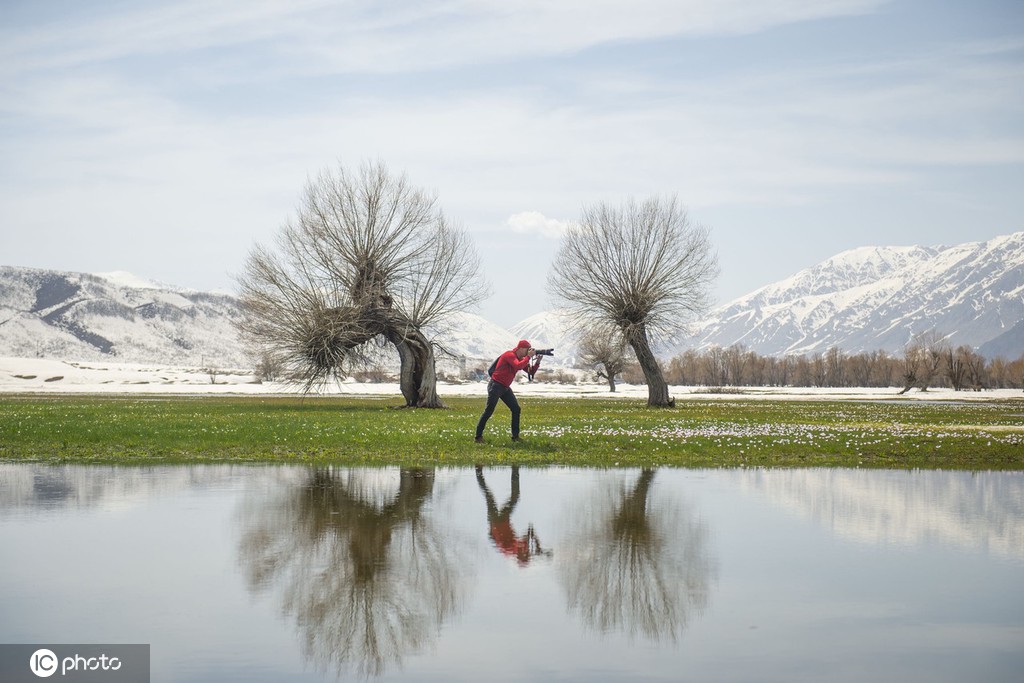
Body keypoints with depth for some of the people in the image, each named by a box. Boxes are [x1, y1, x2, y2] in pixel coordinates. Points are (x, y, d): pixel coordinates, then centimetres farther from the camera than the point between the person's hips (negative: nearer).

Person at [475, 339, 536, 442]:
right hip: (496, 386, -9)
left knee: (516, 409, 3)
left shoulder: (520, 359, 10)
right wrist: (528, 356, -24)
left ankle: (515, 436, 6)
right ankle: (478, 436, -3)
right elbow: (518, 366, -34)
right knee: (489, 411, -8)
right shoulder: (510, 355, -17)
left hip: (505, 388, 9)